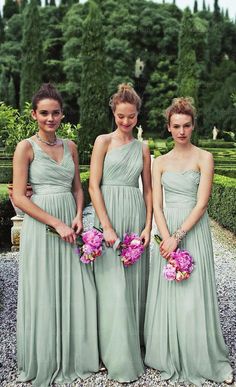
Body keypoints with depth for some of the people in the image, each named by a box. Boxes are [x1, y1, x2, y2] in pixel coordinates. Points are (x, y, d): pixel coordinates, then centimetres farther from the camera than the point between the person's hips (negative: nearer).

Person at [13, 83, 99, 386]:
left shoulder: (70, 146, 10)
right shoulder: (26, 147, -5)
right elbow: (19, 197, -11)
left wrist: (78, 217, -3)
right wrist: (56, 223, -15)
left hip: (70, 223, 5)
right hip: (40, 225, -4)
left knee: (77, 291, 8)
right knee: (44, 294, 5)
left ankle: (75, 356, 29)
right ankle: (45, 362, 27)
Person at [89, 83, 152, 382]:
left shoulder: (142, 148, 12)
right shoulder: (103, 141, 1)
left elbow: (148, 189, 13)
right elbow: (93, 186, -7)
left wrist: (148, 225, 2)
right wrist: (107, 227, -13)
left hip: (136, 216, 4)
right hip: (109, 214, -3)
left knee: (135, 283, 9)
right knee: (114, 286, -1)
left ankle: (134, 345, 28)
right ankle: (118, 358, 14)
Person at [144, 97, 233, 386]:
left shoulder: (204, 158, -1)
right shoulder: (160, 162, 8)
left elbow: (201, 203, -9)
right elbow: (156, 205, 1)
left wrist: (178, 236, -16)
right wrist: (166, 238, -12)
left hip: (194, 230, -3)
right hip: (167, 231, 3)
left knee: (193, 294, 1)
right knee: (166, 294, 7)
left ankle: (199, 359, 21)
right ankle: (169, 358, 26)